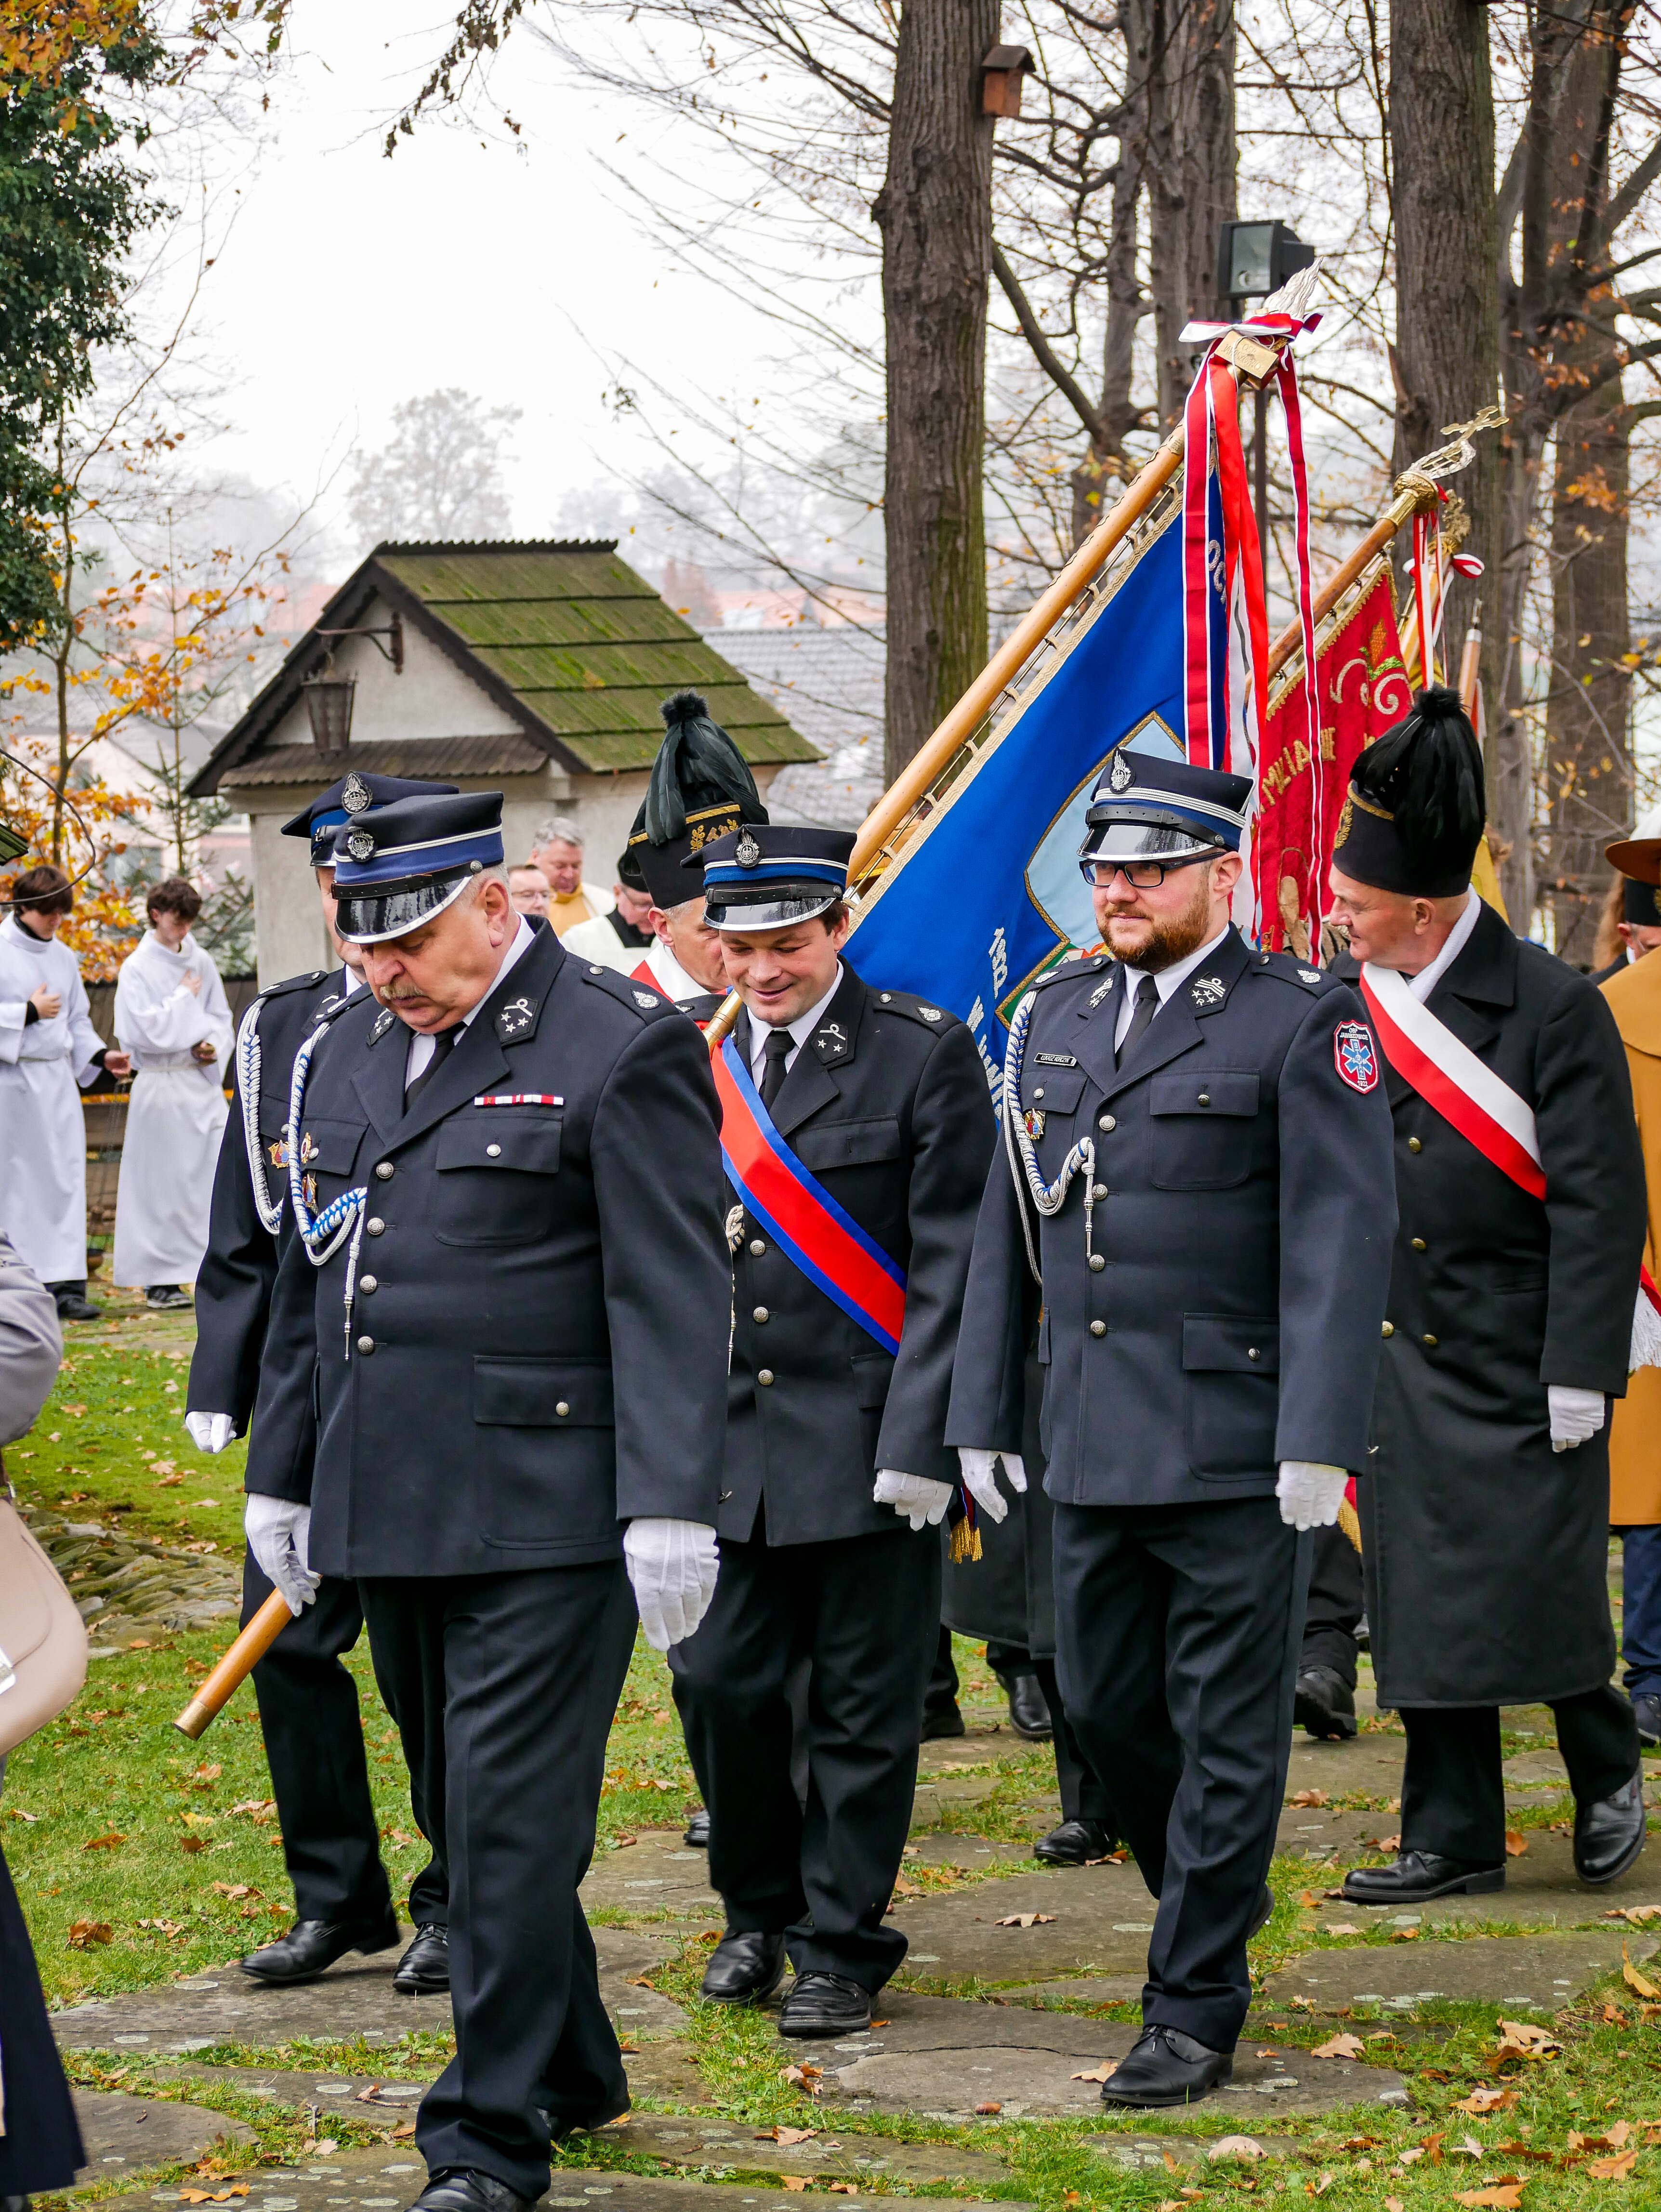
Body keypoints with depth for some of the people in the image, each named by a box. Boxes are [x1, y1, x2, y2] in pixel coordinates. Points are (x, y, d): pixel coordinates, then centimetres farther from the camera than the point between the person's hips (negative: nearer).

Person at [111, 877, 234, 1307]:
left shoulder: (201, 962, 10)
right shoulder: (137, 969, -6)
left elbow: (220, 1017, 16)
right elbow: (148, 1032, -14)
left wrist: (215, 1046, -4)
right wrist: (185, 998, -6)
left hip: (203, 1082, 5)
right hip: (161, 1087, -5)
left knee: (219, 1171, -3)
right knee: (162, 1183, -1)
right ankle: (158, 1280, 6)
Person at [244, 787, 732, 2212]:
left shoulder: (621, 1050, -8)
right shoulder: (347, 1054, 15)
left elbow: (671, 1298, -12)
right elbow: (310, 1279, 23)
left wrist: (672, 1505, -17)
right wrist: (281, 1473, 22)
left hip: (545, 1512, -7)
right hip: (392, 1509, 7)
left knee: (512, 1815, -7)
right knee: (477, 1805, 15)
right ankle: (573, 2071, 29)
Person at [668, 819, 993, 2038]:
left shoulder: (924, 1053, -5)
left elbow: (951, 1264, -7)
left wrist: (919, 1438, -14)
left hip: (868, 1437, -4)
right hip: (725, 1439, 4)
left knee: (862, 1707, 3)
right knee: (719, 1680, 5)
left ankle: (843, 1946, 15)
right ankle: (761, 1908, 26)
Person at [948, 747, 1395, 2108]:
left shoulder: (1303, 1023, -6)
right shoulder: (1055, 1020, 13)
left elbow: (1341, 1240, -11)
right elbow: (1008, 1228, 17)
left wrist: (1320, 1439, -18)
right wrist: (982, 1415, 13)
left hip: (1239, 1448, -6)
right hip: (1093, 1444, 6)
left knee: (1227, 1730, 0)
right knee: (1105, 1703, 12)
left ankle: (1197, 2008, 7)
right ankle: (1214, 1905, 34)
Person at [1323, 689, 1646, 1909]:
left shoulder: (1552, 1007, -11)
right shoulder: (1353, 1009, 5)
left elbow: (1601, 1205, -12)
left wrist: (1580, 1376, -16)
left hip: (1523, 1365, -5)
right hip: (1403, 1360, 5)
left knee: (1543, 1590, -3)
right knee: (1423, 1599, 5)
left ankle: (1607, 1767, 22)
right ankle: (1454, 1837, 12)